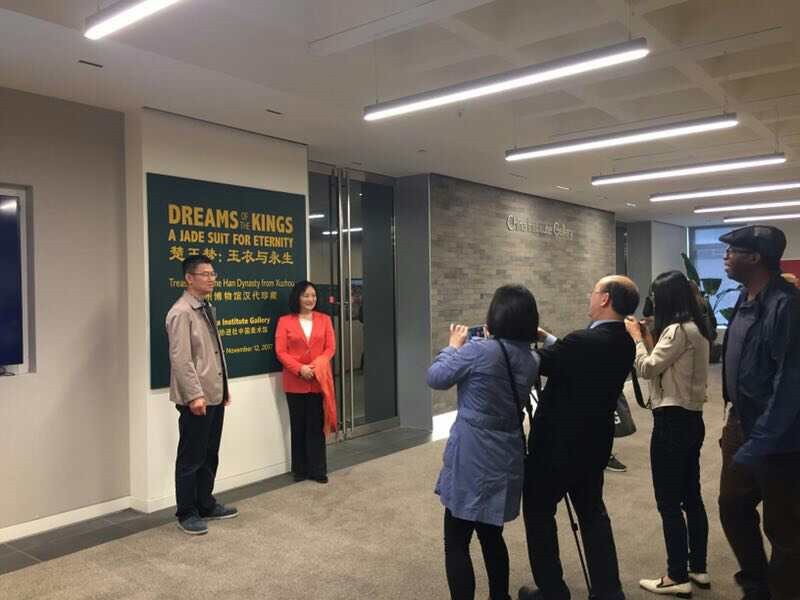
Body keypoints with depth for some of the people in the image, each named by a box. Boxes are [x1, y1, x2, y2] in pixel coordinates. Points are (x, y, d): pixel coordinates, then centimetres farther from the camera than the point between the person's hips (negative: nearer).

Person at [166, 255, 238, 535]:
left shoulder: (208, 309, 13)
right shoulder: (181, 312, -14)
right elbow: (180, 359, -19)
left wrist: (223, 387, 15)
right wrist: (194, 395, -22)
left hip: (215, 395, 9)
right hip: (196, 398, -9)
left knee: (210, 455, 17)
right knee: (191, 458, 4)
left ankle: (206, 505, 31)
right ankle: (187, 513, 17)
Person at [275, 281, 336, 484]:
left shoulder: (324, 319, 6)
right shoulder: (285, 321, 0)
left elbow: (330, 348, 3)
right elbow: (280, 352, -4)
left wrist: (316, 366, -13)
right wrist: (300, 369, -16)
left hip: (319, 380, 1)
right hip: (295, 381, -1)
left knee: (316, 425, 4)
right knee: (298, 426, 8)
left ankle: (317, 469, 13)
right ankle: (300, 469, 20)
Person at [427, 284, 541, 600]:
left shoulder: (479, 351, -18)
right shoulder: (531, 360, 4)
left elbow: (435, 378, -7)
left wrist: (454, 346, 8)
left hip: (471, 458, -7)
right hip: (506, 458, 7)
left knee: (456, 542, 4)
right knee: (492, 536, 22)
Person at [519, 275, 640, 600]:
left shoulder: (585, 340, -26)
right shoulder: (624, 343, 0)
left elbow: (538, 364, -13)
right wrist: (545, 337, 12)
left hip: (557, 444, -8)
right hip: (593, 443, 8)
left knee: (539, 512, 11)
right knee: (592, 513, 21)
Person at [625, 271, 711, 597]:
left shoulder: (678, 330, -19)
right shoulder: (695, 327, 12)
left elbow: (647, 369, -16)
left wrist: (636, 337, -5)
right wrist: (648, 338, 9)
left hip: (673, 422, -10)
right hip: (690, 419, 10)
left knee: (669, 502, 0)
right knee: (691, 497, 17)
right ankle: (698, 569, 28)